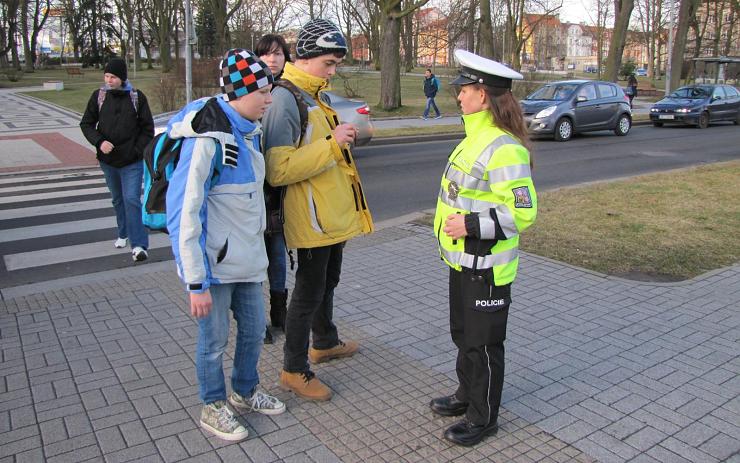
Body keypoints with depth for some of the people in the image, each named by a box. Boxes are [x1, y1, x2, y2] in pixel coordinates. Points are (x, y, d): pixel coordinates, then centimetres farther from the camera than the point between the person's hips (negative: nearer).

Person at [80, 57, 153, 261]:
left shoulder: (137, 97, -4)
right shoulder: (99, 96, 2)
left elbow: (148, 128, 1)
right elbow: (86, 124, 6)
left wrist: (138, 150, -9)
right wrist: (99, 141, -12)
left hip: (132, 162, -3)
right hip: (108, 160, 4)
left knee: (132, 200, -12)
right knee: (118, 200, 18)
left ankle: (139, 245, -11)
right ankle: (123, 234, 36)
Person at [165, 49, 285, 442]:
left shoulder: (249, 131, 5)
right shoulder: (206, 140, -21)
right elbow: (184, 214, -22)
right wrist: (196, 282, -20)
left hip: (246, 260, 8)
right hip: (214, 265, -8)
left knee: (254, 330, 19)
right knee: (214, 340, 10)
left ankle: (245, 393, 43)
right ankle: (213, 408, 33)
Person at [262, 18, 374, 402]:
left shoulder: (312, 96, 12)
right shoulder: (284, 100, -19)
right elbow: (278, 171, -28)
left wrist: (342, 137, 8)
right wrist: (331, 144, -28)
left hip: (332, 216, 10)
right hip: (311, 220, -10)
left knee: (327, 283, 24)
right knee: (309, 292, 2)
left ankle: (325, 343, 44)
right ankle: (294, 370, 18)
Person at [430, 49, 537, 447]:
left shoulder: (504, 149, -23)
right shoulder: (477, 137, 8)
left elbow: (523, 212, -24)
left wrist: (471, 226, -26)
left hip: (486, 265, -10)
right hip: (463, 259, 10)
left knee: (484, 342, 7)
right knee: (464, 334, 23)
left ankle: (483, 417, 25)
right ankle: (467, 395, 42)